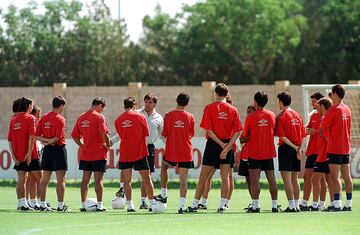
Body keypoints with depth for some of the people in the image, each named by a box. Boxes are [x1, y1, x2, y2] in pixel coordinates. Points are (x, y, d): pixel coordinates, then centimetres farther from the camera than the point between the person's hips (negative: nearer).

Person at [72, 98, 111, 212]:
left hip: (85, 154, 5)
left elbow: (74, 135, 10)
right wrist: (108, 146, -6)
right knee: (99, 180, -2)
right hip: (99, 154, -5)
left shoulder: (81, 118, 8)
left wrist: (83, 146, 13)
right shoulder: (99, 117, -11)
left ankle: (83, 205, 12)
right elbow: (104, 134, -20)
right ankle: (99, 205, -3)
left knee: (85, 179, 10)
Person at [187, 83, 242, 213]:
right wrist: (227, 146, -9)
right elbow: (237, 132, -4)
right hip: (228, 146, 2)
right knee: (225, 177, 6)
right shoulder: (233, 110, 2)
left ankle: (195, 205, 6)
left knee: (203, 177, 4)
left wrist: (222, 144, -9)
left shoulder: (209, 108, -5)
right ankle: (222, 205, 2)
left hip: (213, 144, -2)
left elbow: (208, 130, -11)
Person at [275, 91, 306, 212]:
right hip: (296, 149, 7)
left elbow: (282, 136, -15)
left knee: (286, 178, -5)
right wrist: (299, 149, 1)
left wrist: (294, 147, -9)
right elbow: (303, 135, 7)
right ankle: (296, 205, 13)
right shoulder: (298, 116, 10)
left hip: (286, 148, -7)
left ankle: (291, 206, -10)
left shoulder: (281, 116, -9)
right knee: (295, 178, 13)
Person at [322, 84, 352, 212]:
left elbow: (323, 125, -8)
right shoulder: (347, 109, 10)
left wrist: (325, 115, 10)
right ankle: (349, 204, 10)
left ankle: (337, 204, -14)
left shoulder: (334, 109, -13)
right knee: (347, 176, 8)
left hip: (334, 148, -8)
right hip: (346, 148, 8)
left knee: (335, 177, -9)